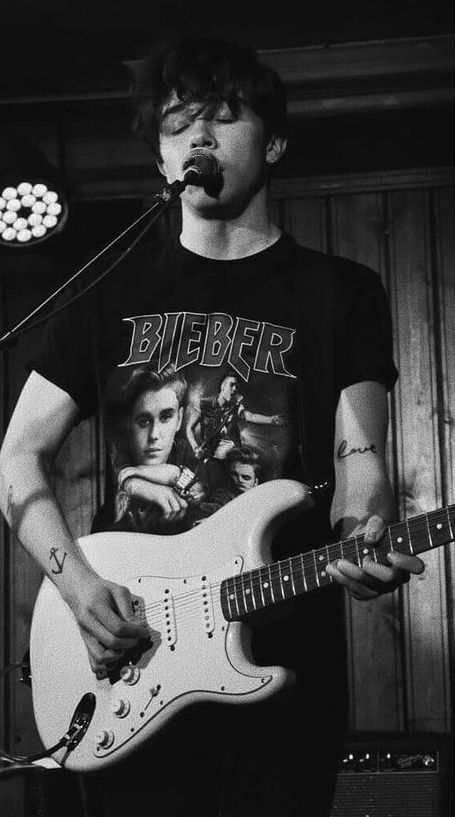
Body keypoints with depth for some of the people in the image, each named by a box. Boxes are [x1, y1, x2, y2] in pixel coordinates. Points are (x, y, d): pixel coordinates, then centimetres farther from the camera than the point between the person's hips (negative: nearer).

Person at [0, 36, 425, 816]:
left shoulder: (342, 295, 7)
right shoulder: (115, 289, 9)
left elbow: (359, 458, 0)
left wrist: (365, 541, -23)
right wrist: (77, 581, -8)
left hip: (282, 662, -1)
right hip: (127, 665, 1)